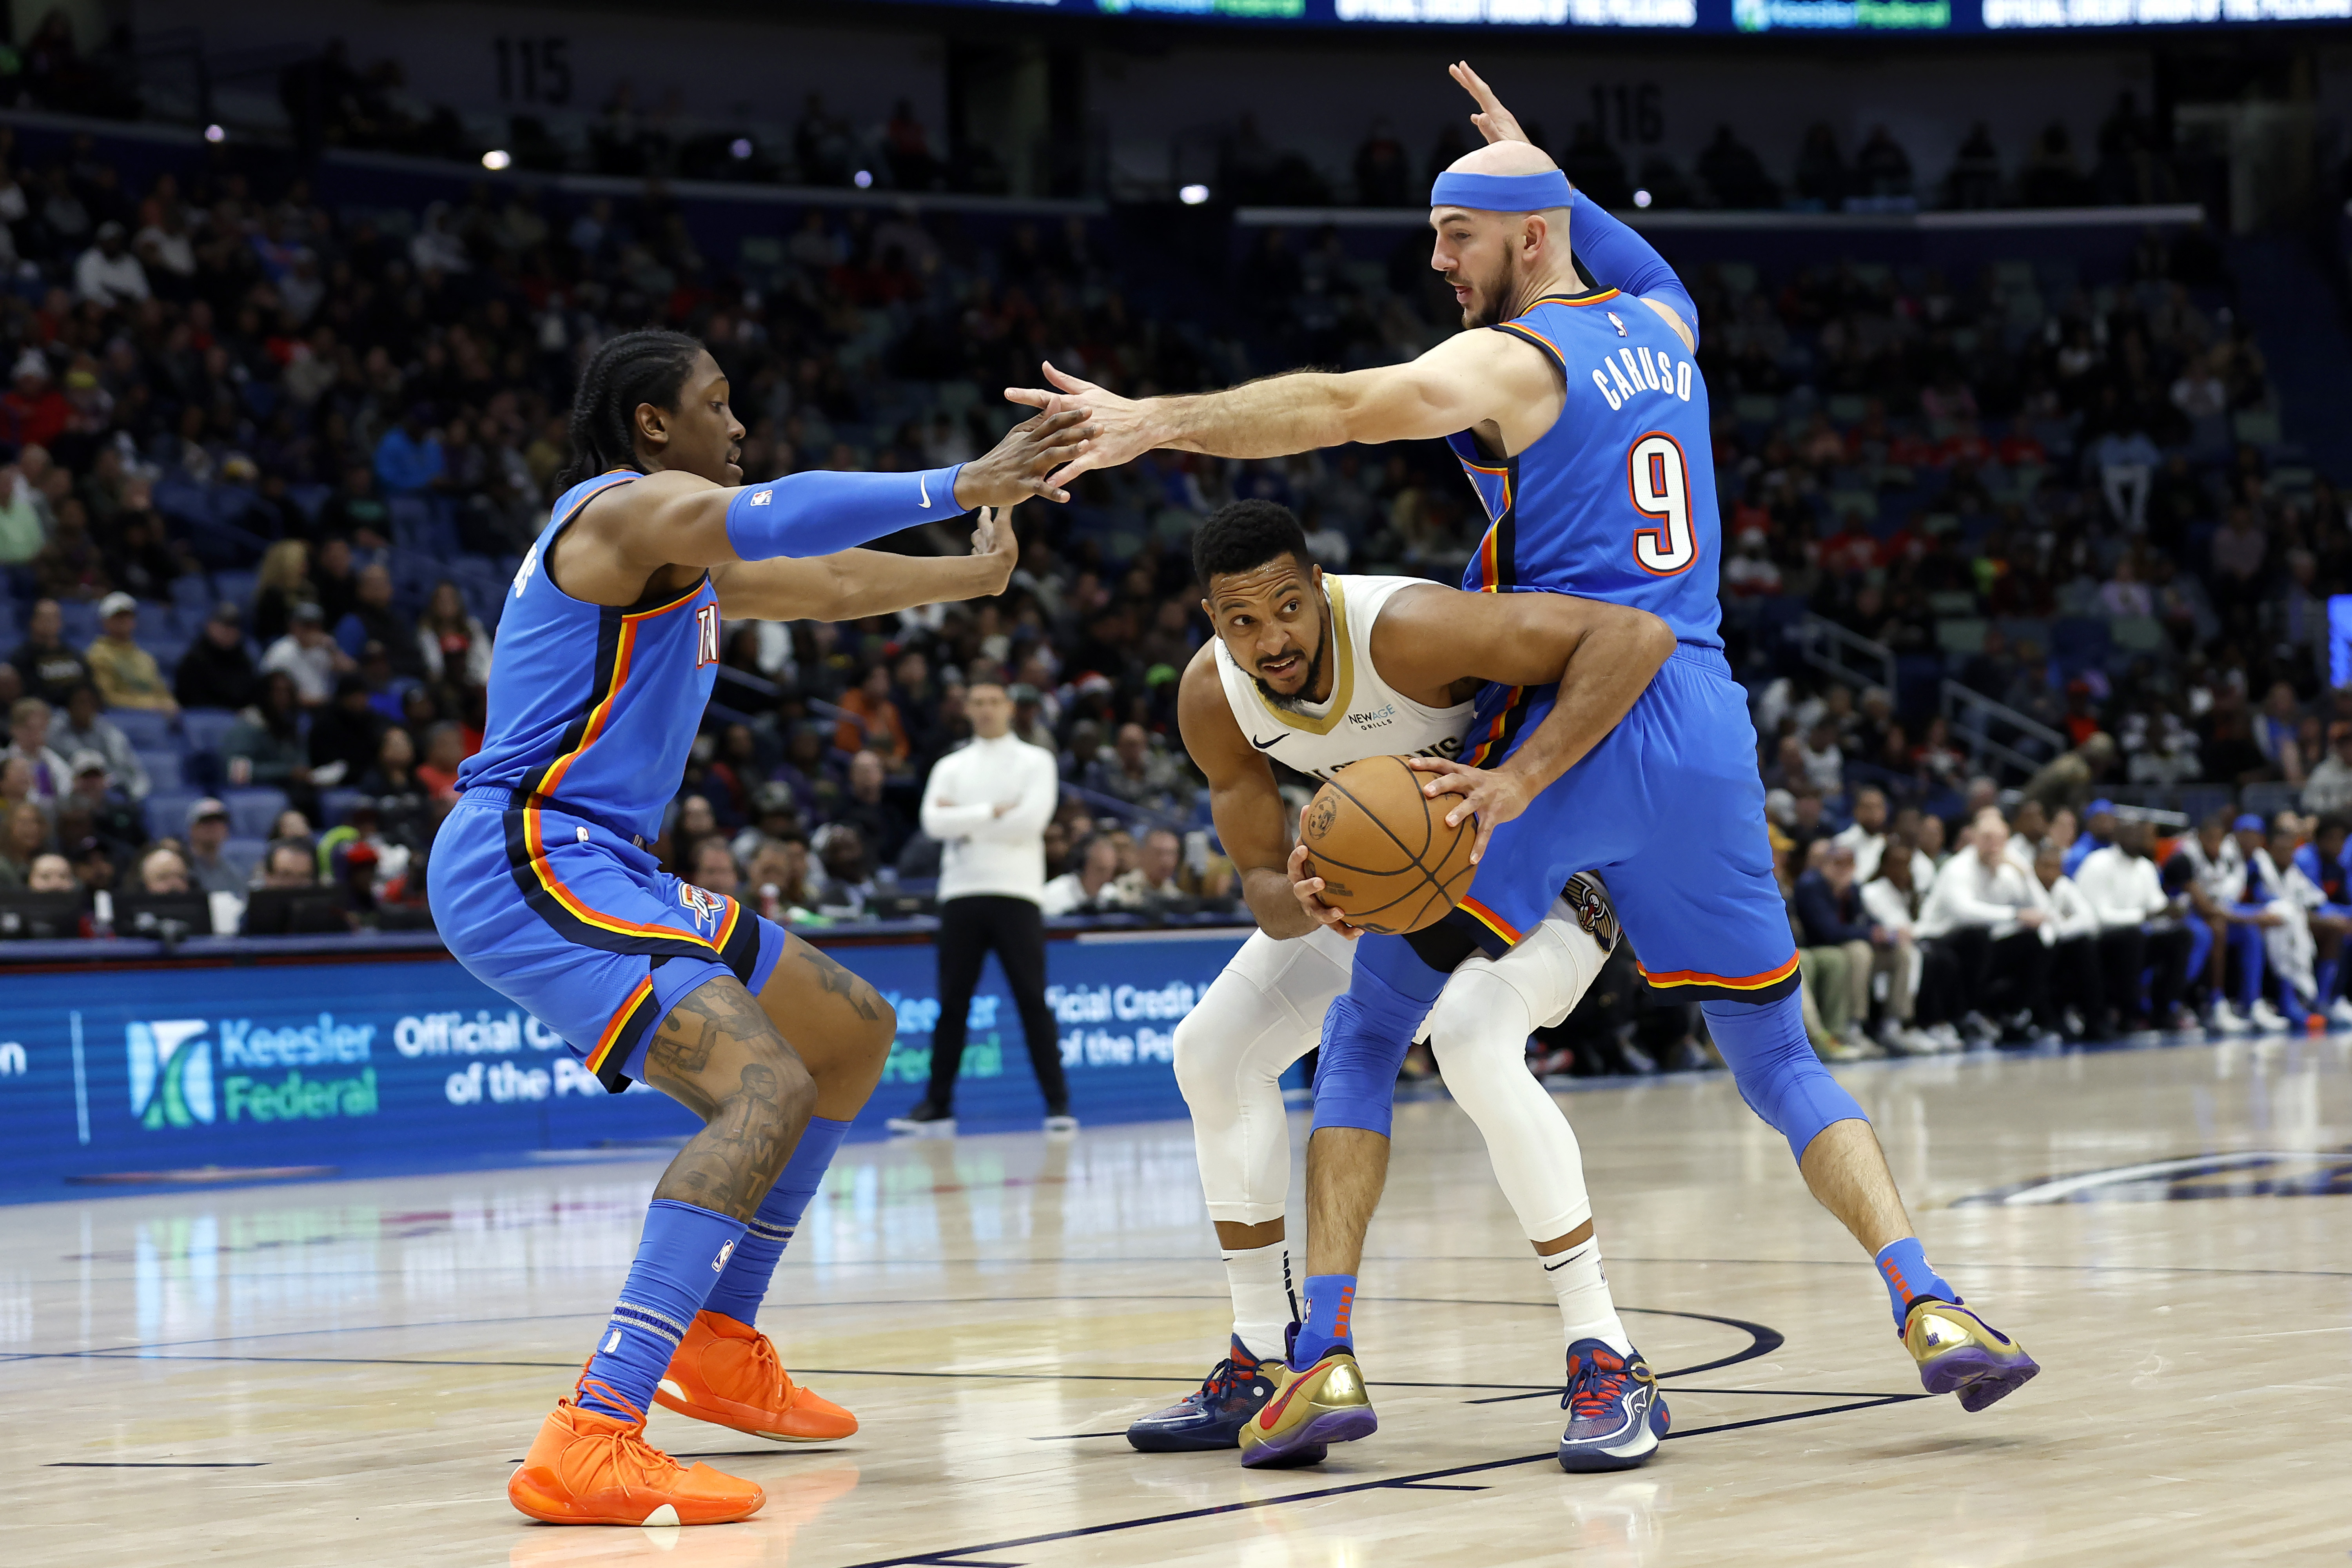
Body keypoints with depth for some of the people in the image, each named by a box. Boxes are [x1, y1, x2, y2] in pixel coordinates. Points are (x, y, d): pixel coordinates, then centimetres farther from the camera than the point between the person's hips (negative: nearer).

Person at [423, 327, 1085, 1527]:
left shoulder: (675, 546, 22)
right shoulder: (628, 505, -10)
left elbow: (828, 586, 37)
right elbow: (772, 521, -31)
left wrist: (978, 571, 41)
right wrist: (961, 484, -31)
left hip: (599, 868, 11)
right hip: (530, 859, -11)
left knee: (853, 1030, 23)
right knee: (768, 1090, -28)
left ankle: (717, 1346, 27)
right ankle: (590, 1444, -38)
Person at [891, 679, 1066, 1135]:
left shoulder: (1035, 762, 6)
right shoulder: (950, 767, 14)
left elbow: (1032, 819, -10)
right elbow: (934, 822, -2)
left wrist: (965, 821, -5)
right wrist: (993, 813, -10)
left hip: (1016, 892, -3)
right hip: (961, 892, 3)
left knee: (1032, 1000, -5)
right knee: (952, 1003, 4)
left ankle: (1058, 1102, -1)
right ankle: (937, 1105, 9)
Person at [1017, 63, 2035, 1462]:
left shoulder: (1509, 361, -5)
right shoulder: (1665, 326, 15)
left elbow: (1343, 405, -23)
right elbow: (1640, 267, 42)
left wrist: (1156, 421, -28)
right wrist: (1534, 162, 44)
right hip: (1706, 726, 6)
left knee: (1367, 1030, 4)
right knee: (1780, 1058, 15)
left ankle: (1327, 1352, -6)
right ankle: (1931, 1308, -3)